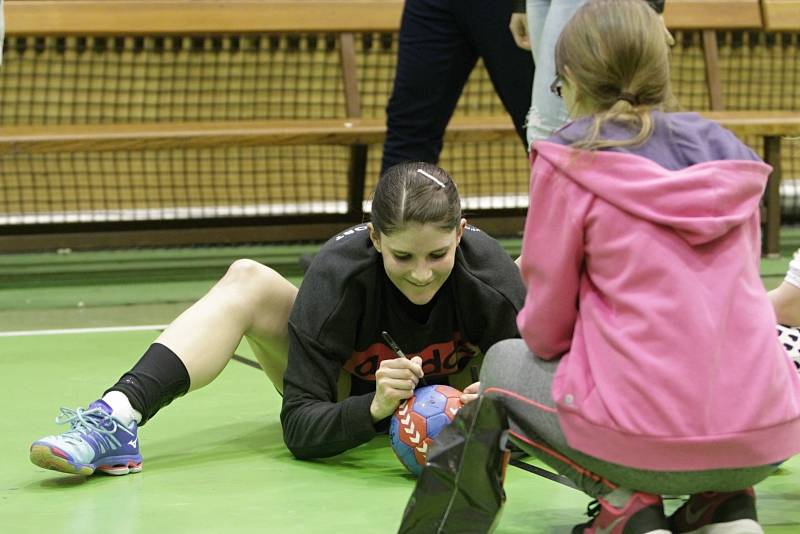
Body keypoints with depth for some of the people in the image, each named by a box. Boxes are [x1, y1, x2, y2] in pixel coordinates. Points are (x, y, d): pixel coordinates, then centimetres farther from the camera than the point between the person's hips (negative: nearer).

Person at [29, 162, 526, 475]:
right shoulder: (337, 272, -33)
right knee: (248, 281, -29)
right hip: (352, 395, -1)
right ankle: (118, 419, -40)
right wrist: (372, 408, -55)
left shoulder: (489, 272, -31)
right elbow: (300, 430, -35)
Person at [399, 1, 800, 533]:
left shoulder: (573, 162, -3)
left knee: (504, 363, 25)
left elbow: (545, 327, 2)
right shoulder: (729, 156, 11)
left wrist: (537, 337, 27)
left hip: (646, 438, -5)